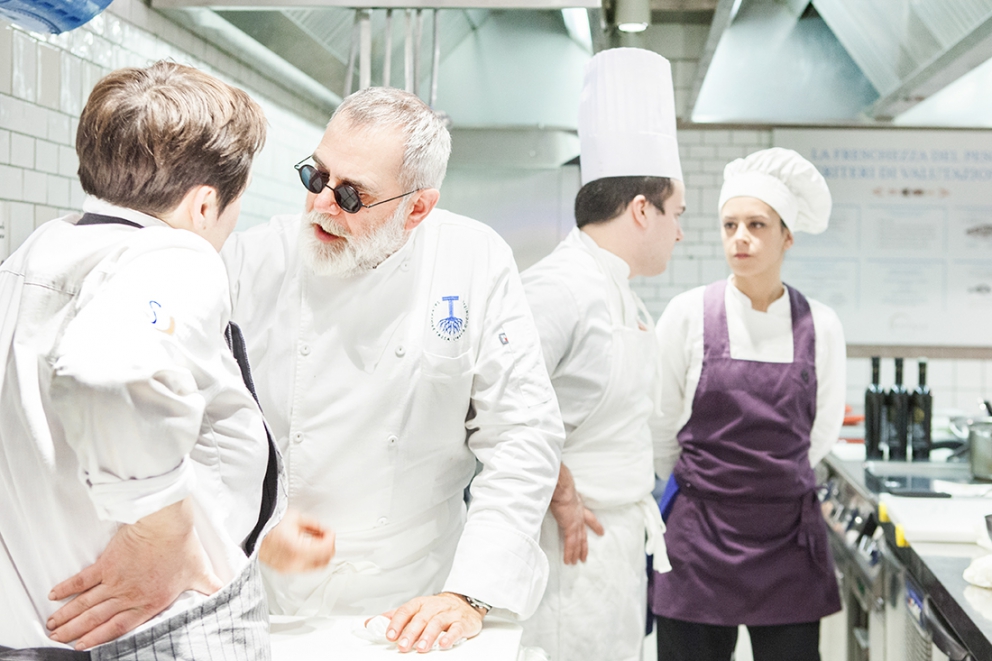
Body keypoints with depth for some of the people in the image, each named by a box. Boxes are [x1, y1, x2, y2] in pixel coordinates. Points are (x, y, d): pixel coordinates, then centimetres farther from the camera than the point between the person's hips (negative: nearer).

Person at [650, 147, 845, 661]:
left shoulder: (820, 327, -1)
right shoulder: (689, 314, -5)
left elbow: (821, 433, 13)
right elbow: (661, 429, 4)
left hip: (789, 539, 2)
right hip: (700, 539, -1)